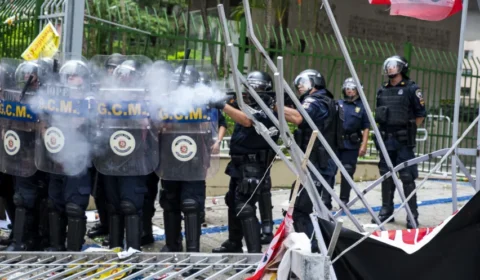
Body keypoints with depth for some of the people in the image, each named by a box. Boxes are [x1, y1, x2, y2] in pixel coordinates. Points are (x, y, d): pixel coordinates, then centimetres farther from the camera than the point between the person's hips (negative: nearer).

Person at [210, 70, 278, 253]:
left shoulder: (267, 110, -15)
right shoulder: (249, 106, 16)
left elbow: (247, 121, -32)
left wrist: (224, 106, -37)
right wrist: (219, 101, -8)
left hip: (254, 167, -10)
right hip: (239, 164, 10)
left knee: (245, 207, -17)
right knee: (233, 203, 19)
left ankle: (255, 252, -18)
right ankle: (233, 244, 33)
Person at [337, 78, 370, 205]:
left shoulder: (362, 106, 4)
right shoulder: (338, 104, 10)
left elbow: (366, 128, 1)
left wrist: (364, 145, -6)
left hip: (351, 145, -2)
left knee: (347, 172, 2)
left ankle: (344, 200, 12)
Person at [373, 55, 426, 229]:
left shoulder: (411, 89, -4)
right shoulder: (382, 91, 12)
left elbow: (421, 114, -3)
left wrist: (409, 131, -5)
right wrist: (382, 133, 11)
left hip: (403, 141, -6)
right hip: (385, 140, 6)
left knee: (407, 178, -5)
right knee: (386, 176, 11)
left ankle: (412, 215, -1)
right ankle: (386, 210, 20)